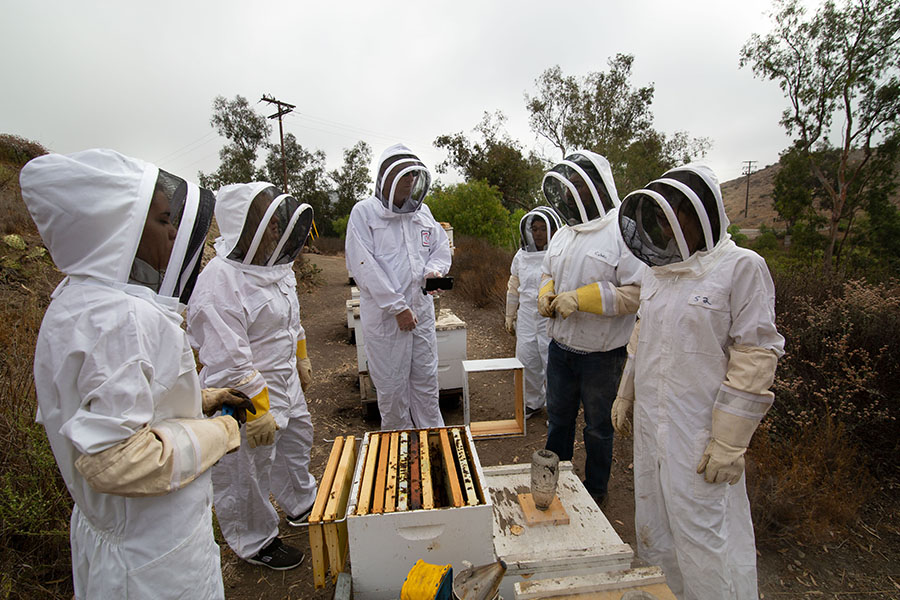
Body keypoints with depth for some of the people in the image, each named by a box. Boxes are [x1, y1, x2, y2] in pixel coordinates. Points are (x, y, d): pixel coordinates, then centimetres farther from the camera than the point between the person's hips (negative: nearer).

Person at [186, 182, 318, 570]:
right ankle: (254, 542, 38)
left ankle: (301, 505, 53)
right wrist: (257, 413, -23)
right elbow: (230, 363, -27)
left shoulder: (274, 266, 1)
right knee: (249, 471, 11)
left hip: (285, 382, 9)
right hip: (247, 396, -9)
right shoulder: (219, 282, -27)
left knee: (297, 438, 26)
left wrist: (300, 359, 22)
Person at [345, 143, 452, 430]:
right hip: (384, 315, -5)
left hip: (422, 309, 5)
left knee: (426, 379, 16)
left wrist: (434, 270, -6)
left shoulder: (422, 211, 11)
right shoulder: (364, 212, -6)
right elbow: (363, 266, -14)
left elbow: (441, 248, 18)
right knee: (391, 385, 7)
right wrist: (397, 307, -16)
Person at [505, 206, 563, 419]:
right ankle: (532, 402, 34)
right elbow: (513, 288, 16)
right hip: (526, 320, 5)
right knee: (526, 362, 12)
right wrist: (510, 317, 19)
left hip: (553, 321, -5)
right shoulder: (521, 256, 8)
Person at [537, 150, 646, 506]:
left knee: (598, 426, 15)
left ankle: (596, 490, 39)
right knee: (558, 418, 21)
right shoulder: (563, 235, 8)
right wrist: (546, 295, -4)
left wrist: (580, 298, -27)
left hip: (601, 354, -6)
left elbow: (640, 292, -23)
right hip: (560, 347, 7)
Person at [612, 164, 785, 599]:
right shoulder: (658, 270, 9)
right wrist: (625, 395, 17)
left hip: (698, 433, -6)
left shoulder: (742, 266, -11)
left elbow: (756, 355, -14)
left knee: (705, 536, 5)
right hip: (650, 423, 7)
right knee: (654, 526, 20)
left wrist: (730, 441, -16)